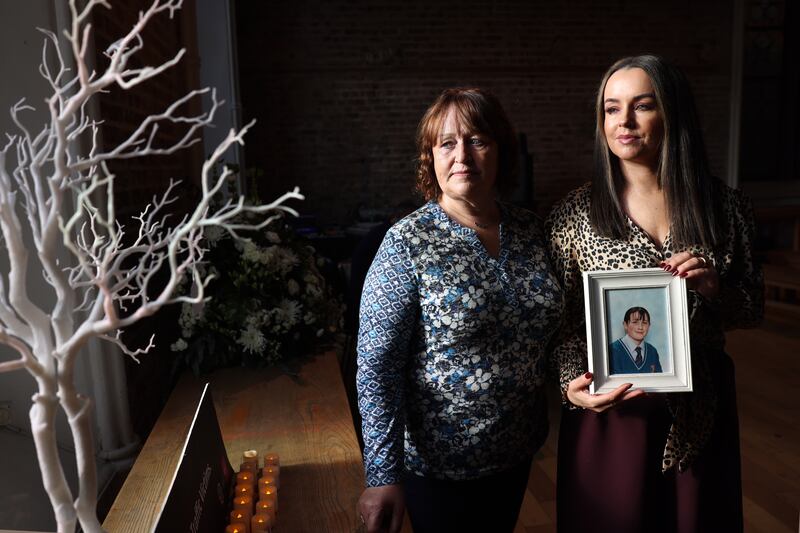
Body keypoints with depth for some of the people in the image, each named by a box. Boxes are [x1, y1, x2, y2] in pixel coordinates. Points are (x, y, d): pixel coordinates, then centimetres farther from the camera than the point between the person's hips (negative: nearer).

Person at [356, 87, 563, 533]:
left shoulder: (530, 230, -2)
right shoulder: (408, 243, -17)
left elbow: (547, 329, 9)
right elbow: (376, 366, -18)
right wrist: (383, 475, -19)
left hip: (518, 451, 5)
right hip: (439, 460, -5)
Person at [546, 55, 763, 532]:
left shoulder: (726, 206, -1)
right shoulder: (575, 215, -6)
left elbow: (752, 311, 7)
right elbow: (560, 321, -2)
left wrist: (717, 289, -14)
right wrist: (572, 382, -18)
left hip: (700, 414, 2)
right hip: (609, 411, -1)